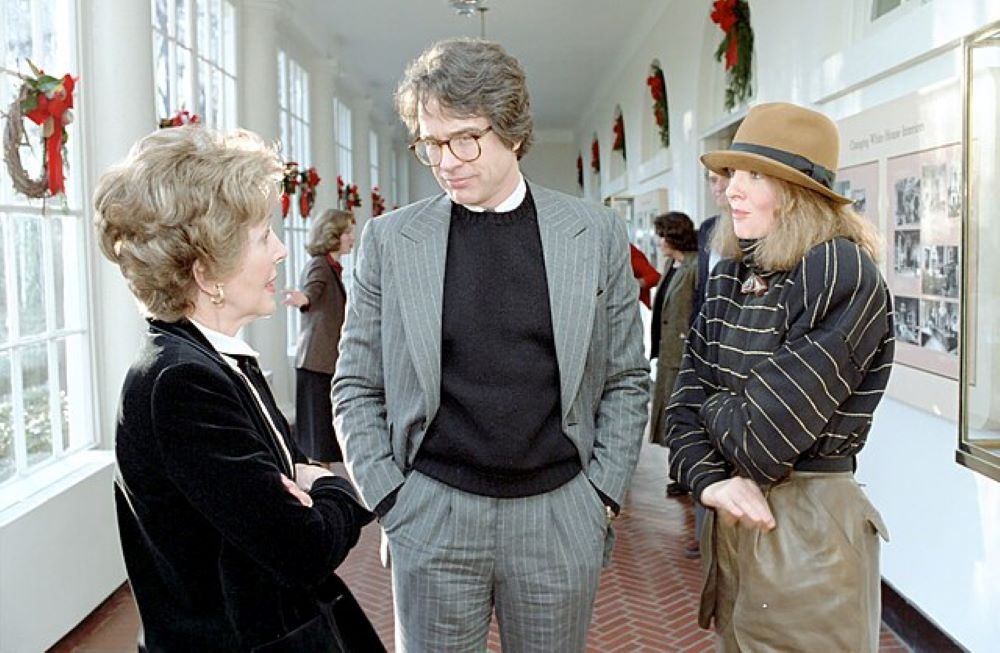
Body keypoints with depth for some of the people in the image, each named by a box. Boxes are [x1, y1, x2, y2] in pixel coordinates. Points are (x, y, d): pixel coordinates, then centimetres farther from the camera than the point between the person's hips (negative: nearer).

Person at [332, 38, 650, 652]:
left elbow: (627, 380, 5)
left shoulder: (597, 233, 0)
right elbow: (358, 387, 4)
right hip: (431, 517, 0)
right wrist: (388, 498, -3)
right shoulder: (390, 239, 0)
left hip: (561, 515, 1)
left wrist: (604, 494, 0)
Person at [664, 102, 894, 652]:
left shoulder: (843, 276, -19)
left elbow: (763, 439, -22)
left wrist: (713, 408, -3)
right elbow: (684, 400, 2)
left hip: (808, 527, -7)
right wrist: (710, 481, -14)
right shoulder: (731, 276, 3)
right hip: (731, 518, 7)